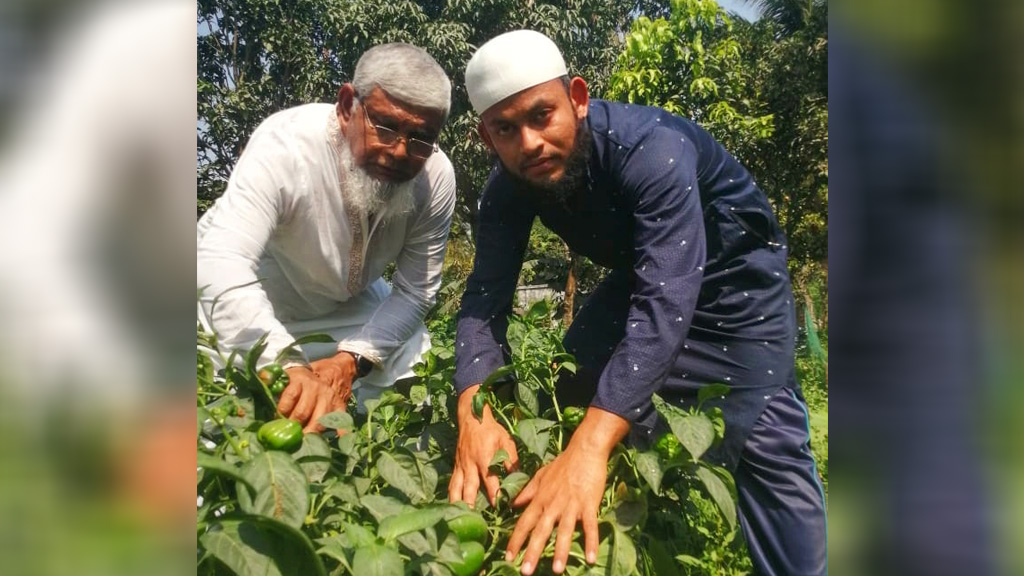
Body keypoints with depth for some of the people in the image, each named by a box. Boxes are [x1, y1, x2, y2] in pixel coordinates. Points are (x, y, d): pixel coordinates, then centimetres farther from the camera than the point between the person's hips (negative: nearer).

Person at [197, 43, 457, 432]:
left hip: (346, 304, 4)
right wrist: (286, 365, -62)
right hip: (248, 308, -4)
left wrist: (353, 359, -31)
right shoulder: (285, 144, -36)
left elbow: (414, 292, -15)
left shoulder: (437, 177, -24)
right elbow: (221, 266, -48)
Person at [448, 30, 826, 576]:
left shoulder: (652, 149, -37)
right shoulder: (509, 188, -18)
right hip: (639, 270, 6)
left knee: (761, 439, -11)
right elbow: (486, 295, -24)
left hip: (731, 272, -5)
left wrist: (590, 447, -58)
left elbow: (666, 299, -47)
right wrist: (473, 410, -44)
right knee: (566, 394, -1)